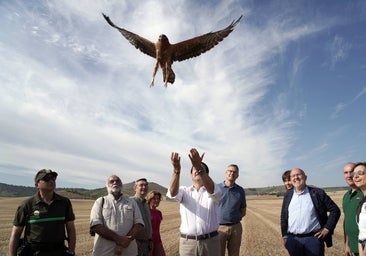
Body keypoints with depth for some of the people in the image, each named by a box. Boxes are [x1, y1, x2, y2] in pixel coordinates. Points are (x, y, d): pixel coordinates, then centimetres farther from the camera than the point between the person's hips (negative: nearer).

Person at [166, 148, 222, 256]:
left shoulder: (214, 191, 2)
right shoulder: (184, 191, 4)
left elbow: (211, 189, -23)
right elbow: (173, 192, -19)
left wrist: (199, 167, -39)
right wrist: (176, 169, -37)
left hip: (210, 241, 0)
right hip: (187, 242, 1)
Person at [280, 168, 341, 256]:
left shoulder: (317, 193, -1)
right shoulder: (288, 195, 8)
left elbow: (335, 210, 3)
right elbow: (283, 216, 12)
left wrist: (327, 228, -3)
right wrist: (285, 236, 7)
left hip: (313, 238, -2)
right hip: (293, 240, 3)